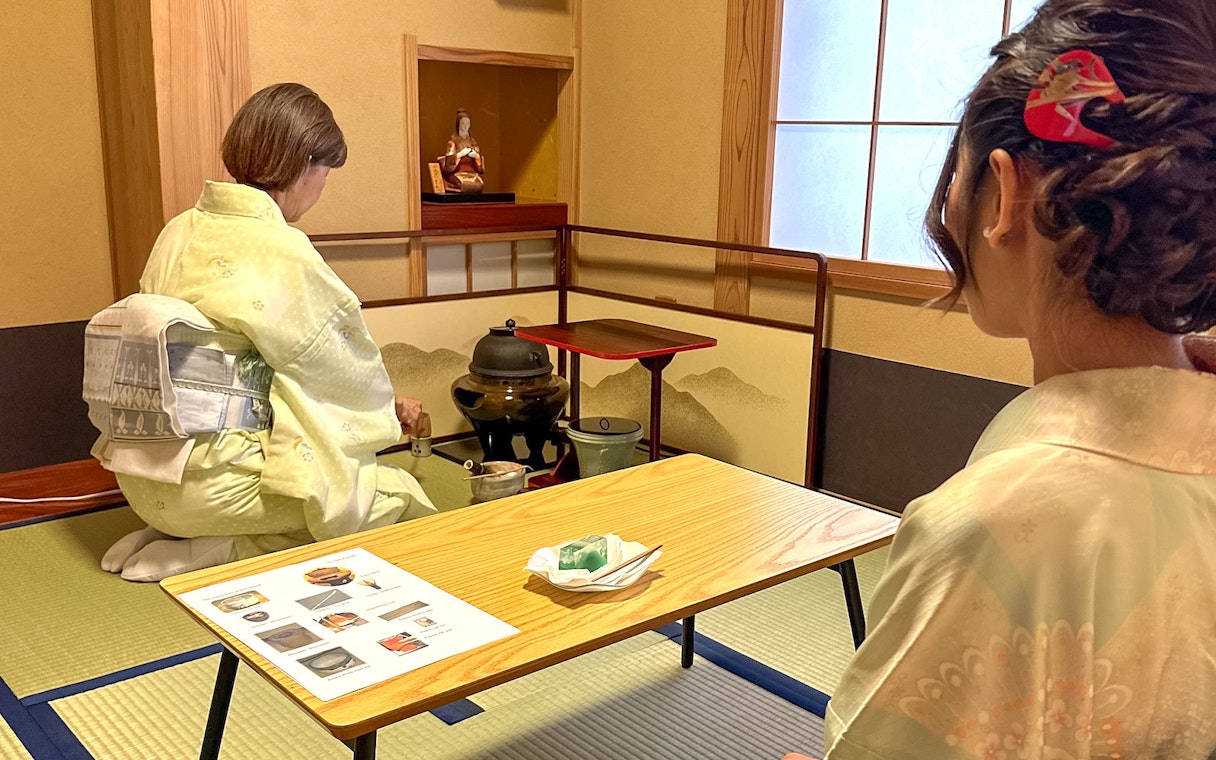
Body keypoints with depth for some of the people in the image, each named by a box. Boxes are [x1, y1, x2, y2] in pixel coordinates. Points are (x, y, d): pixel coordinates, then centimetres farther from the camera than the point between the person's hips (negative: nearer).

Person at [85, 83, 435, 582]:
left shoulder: (179, 232, 6)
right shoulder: (281, 251, -17)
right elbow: (344, 367, -4)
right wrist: (387, 411, 20)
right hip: (212, 483, -8)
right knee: (399, 494, 4)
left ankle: (177, 535, 9)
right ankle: (221, 552, -4)